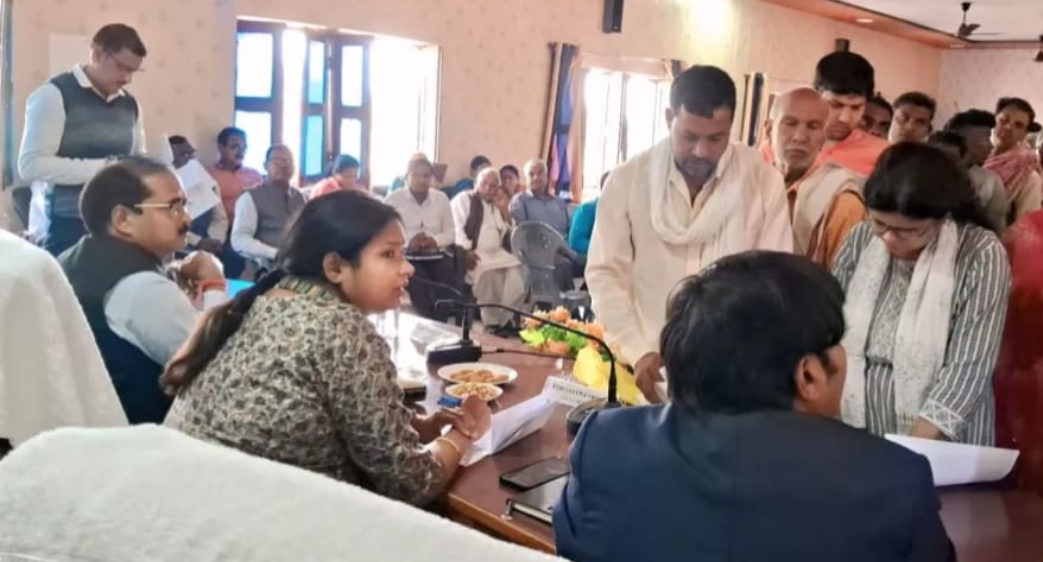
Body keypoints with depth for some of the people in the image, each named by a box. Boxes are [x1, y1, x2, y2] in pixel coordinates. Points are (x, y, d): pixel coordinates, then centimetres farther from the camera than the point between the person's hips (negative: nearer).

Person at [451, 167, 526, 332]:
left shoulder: (497, 205, 24)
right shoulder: (464, 199, 5)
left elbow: (509, 231, 18)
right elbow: (456, 228, -9)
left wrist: (504, 209, 6)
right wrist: (466, 250, -21)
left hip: (497, 253, 6)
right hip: (474, 254, -6)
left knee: (517, 273, -20)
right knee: (490, 273, -34)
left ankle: (504, 318, -10)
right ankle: (491, 322, -19)